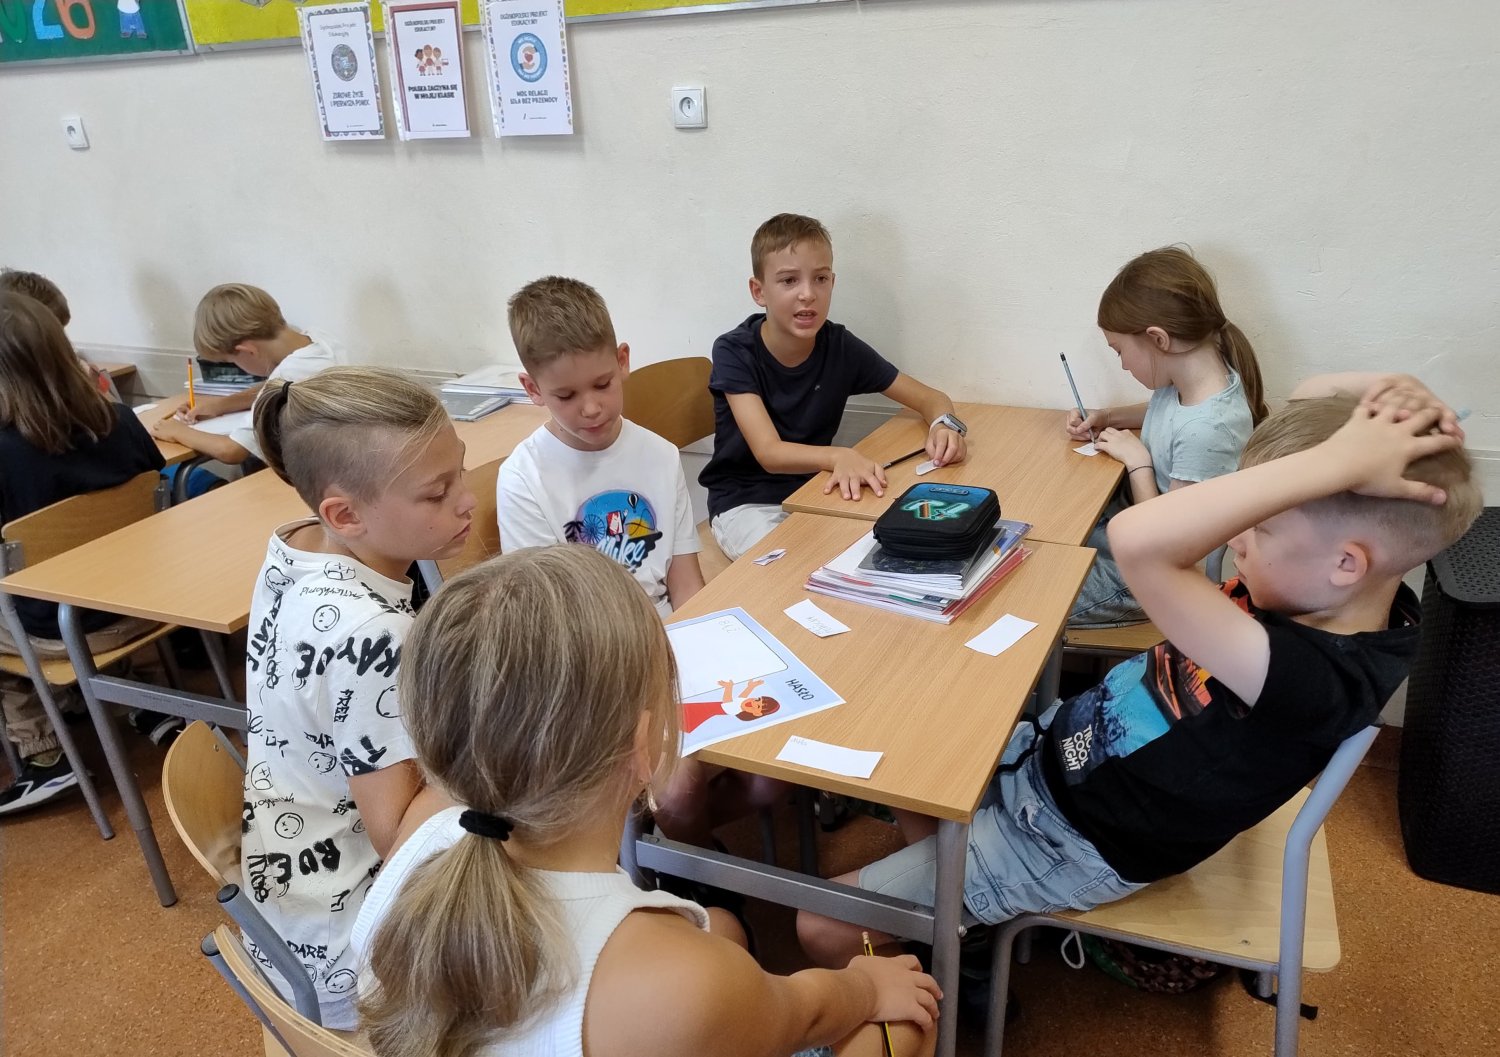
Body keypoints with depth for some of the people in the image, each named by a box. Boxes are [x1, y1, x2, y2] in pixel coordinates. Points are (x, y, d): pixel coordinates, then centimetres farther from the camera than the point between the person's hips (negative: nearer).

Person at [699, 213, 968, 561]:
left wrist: (945, 425, -26)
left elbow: (932, 399, -1)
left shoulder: (841, 347, -7)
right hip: (746, 502, -4)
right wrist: (839, 456, -46)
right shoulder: (734, 351, -17)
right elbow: (769, 453, -27)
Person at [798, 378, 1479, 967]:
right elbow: (1314, 414, 1)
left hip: (1068, 840, -8)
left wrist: (1339, 460, -45)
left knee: (824, 926, -6)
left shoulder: (1320, 677, -36)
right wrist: (1383, 413, -21)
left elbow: (1136, 541, -51)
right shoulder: (1348, 596, -11)